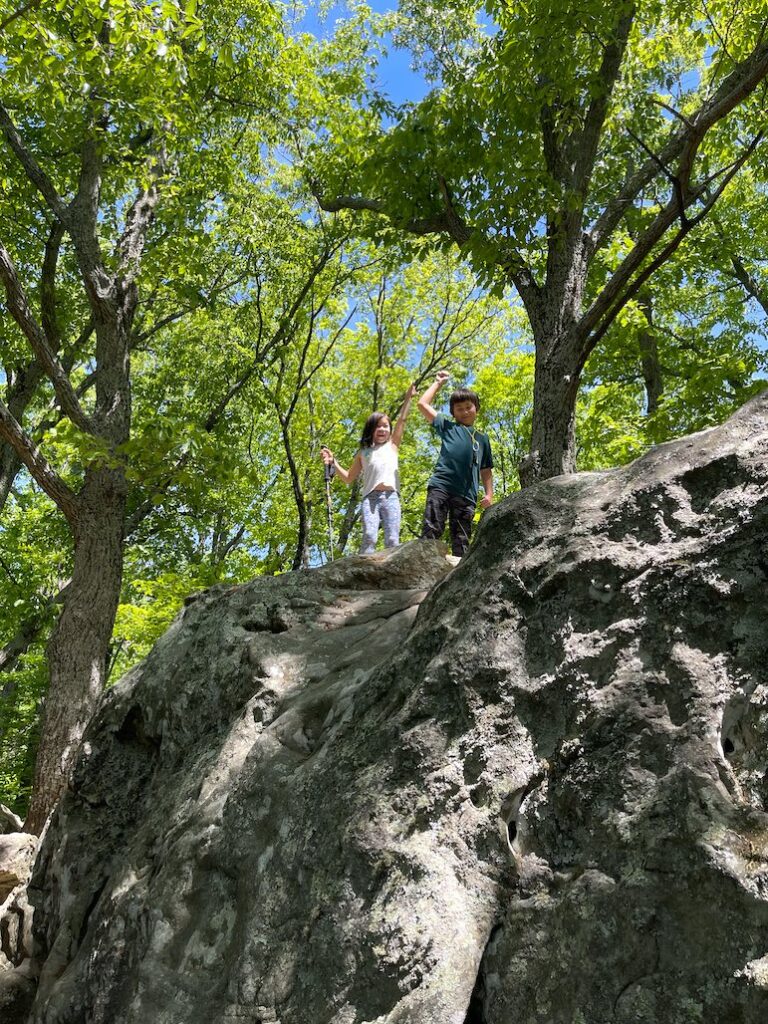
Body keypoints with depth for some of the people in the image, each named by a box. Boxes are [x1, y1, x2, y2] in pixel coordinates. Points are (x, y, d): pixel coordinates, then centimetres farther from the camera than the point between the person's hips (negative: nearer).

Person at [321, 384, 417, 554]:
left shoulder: (392, 445, 21)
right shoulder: (363, 452, 23)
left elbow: (402, 420, 15)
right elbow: (349, 478, 24)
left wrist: (408, 398, 11)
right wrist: (333, 463, 15)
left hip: (390, 497, 0)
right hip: (370, 497, 0)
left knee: (392, 540, -9)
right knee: (369, 536, -20)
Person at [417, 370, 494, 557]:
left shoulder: (482, 438, 25)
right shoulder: (447, 426, 19)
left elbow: (486, 471, 26)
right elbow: (423, 404, 15)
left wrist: (489, 494, 12)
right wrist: (438, 383, 25)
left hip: (467, 494, 3)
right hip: (441, 485, -2)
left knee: (461, 541, 0)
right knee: (430, 533, -13)